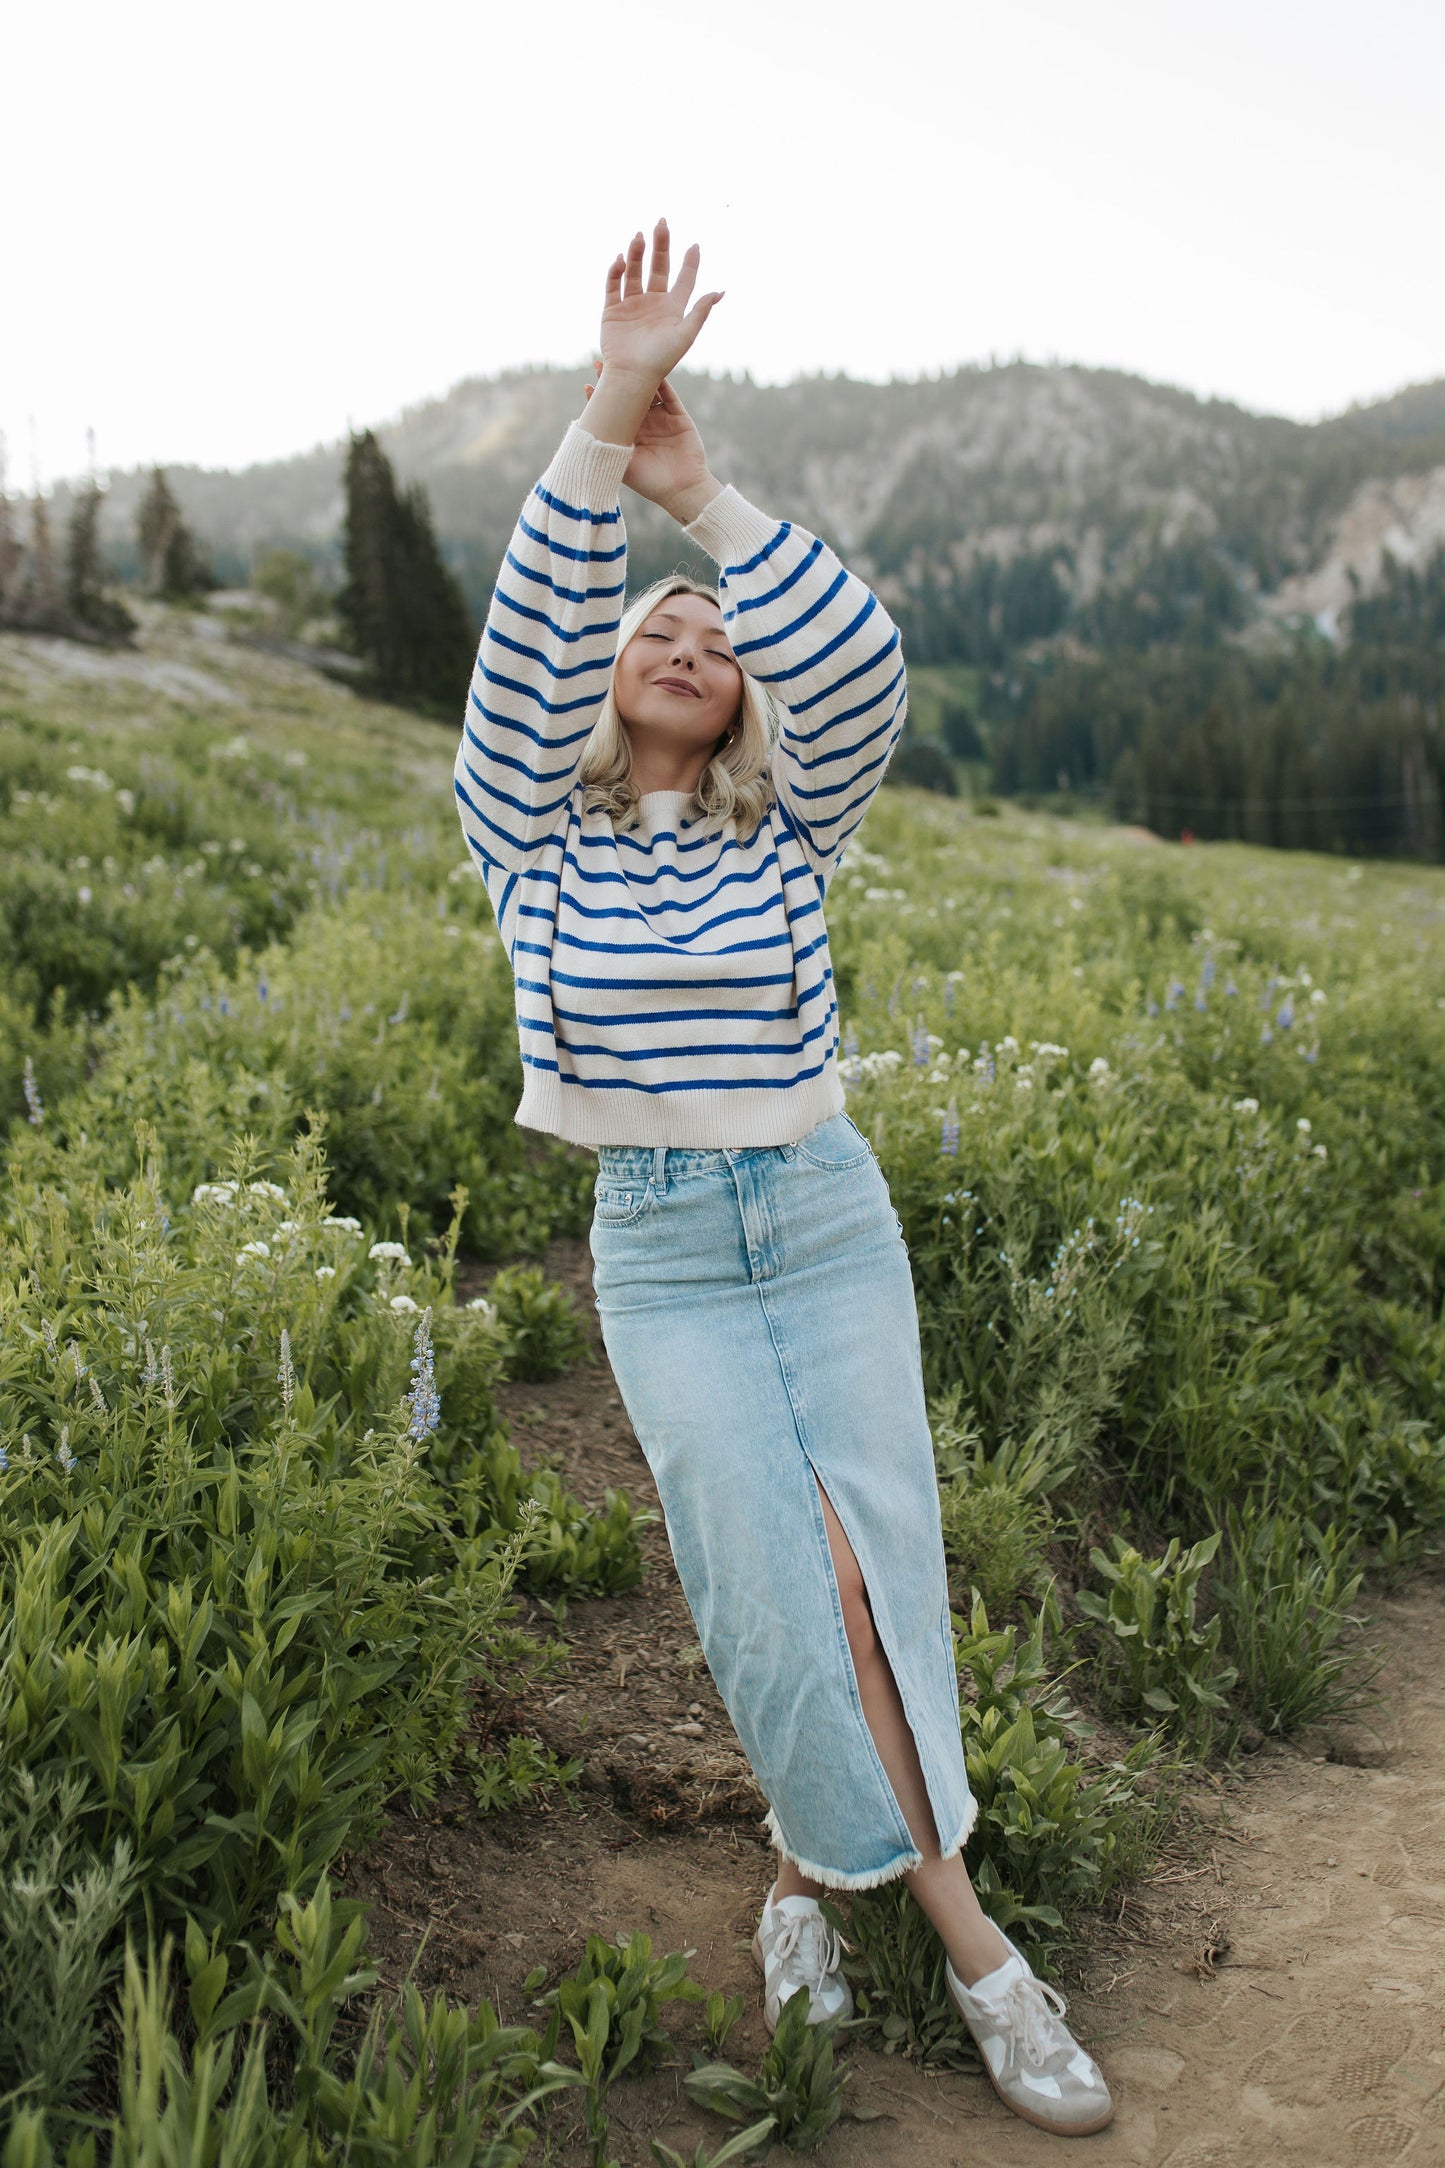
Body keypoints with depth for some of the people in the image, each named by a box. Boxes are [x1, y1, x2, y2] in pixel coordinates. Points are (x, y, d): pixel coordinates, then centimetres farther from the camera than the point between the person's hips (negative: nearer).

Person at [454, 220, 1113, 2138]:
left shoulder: (791, 831, 3)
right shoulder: (533, 831, 2)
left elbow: (865, 668, -15)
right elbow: (522, 644, -15)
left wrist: (704, 490, -19)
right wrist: (609, 420, -22)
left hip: (830, 1223, 1)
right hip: (660, 1255, -1)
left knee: (880, 1565, -3)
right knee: (789, 1585, -7)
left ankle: (815, 1861, 22)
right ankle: (968, 1939, 11)